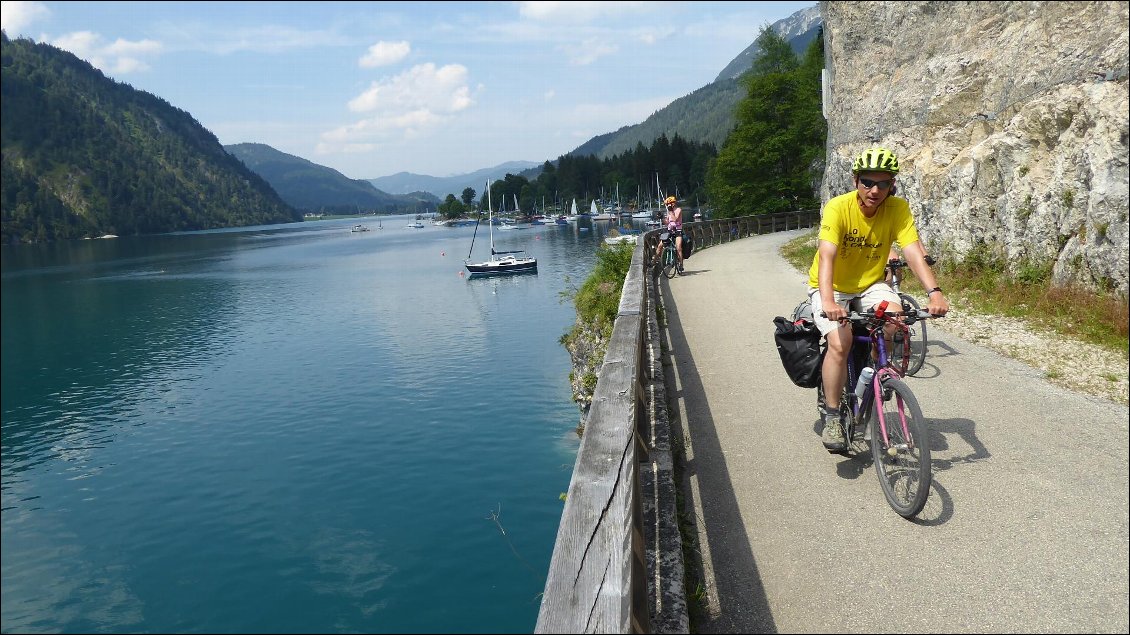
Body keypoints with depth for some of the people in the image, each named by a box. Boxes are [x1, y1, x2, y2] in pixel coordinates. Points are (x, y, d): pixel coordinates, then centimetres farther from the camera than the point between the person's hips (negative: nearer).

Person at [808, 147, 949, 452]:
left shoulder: (898, 208, -13)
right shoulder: (838, 208, -23)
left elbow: (914, 251, -23)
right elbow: (826, 257, -35)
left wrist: (934, 292, -40)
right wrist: (828, 301, -51)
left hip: (870, 285, 3)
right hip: (832, 287, -3)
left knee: (896, 320, -28)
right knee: (840, 342, -26)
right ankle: (832, 418, -10)